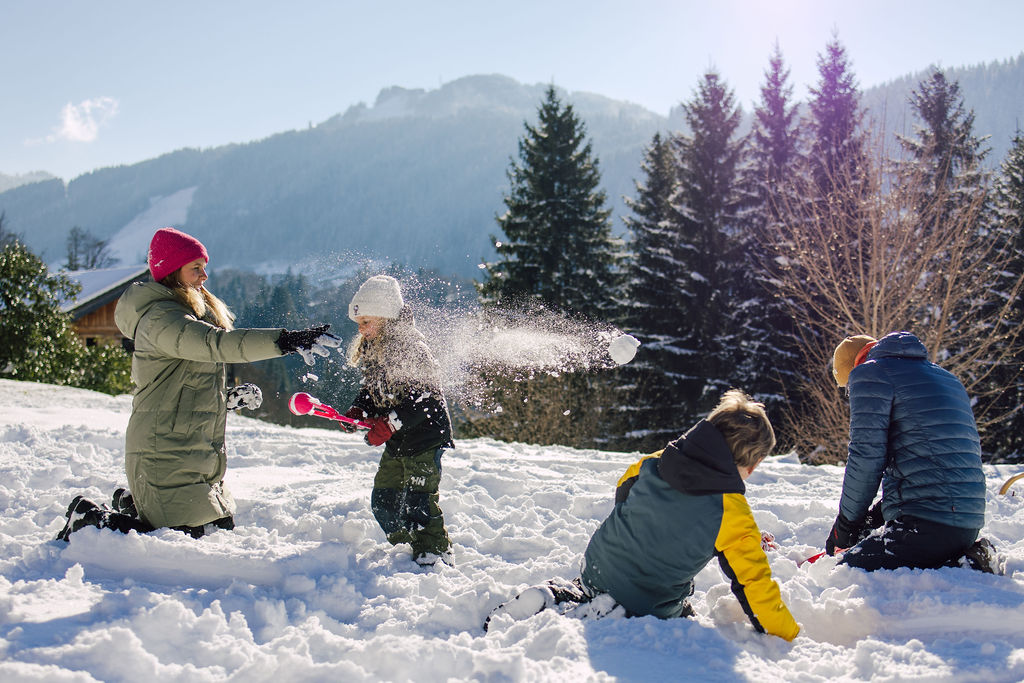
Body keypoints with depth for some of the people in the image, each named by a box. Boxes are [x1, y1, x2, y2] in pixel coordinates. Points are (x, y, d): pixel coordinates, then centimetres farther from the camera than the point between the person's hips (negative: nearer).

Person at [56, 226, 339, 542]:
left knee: (222, 530, 15)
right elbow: (214, 344, -33)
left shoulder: (195, 312, 17)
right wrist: (285, 341, -41)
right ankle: (90, 520, 8)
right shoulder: (159, 318, -15)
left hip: (198, 455, 10)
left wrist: (228, 398, 5)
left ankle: (131, 504, 29)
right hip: (165, 458, -10)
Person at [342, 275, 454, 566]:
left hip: (426, 437, -9)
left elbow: (424, 398, -26)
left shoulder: (411, 348, -20)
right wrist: (358, 411, -1)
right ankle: (407, 546, 27)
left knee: (418, 500, -10)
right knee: (383, 500, 11)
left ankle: (436, 553, 3)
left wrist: (390, 424, -31)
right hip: (396, 443, 9)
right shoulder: (371, 350, 8)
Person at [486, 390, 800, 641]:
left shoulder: (651, 465, -9)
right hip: (650, 609, -6)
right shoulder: (732, 515, -22)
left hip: (597, 572, 6)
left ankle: (552, 598, 3)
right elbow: (753, 581, -13)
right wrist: (786, 635, 2)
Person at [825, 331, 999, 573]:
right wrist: (875, 516, 25)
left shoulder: (869, 374, 1)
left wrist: (846, 525, 3)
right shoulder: (947, 378, 27)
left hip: (924, 524, -9)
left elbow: (866, 457, -9)